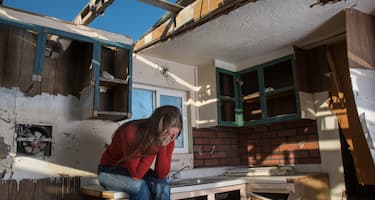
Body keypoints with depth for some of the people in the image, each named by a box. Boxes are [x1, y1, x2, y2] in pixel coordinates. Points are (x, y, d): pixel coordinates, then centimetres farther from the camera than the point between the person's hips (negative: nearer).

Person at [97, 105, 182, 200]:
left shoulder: (168, 140, -16)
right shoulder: (131, 132, -32)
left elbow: (161, 175, -18)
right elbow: (136, 174, -31)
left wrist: (163, 147, -30)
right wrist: (155, 146, -36)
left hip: (137, 171, 4)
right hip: (110, 171, -4)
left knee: (162, 186, -25)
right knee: (140, 186, -33)